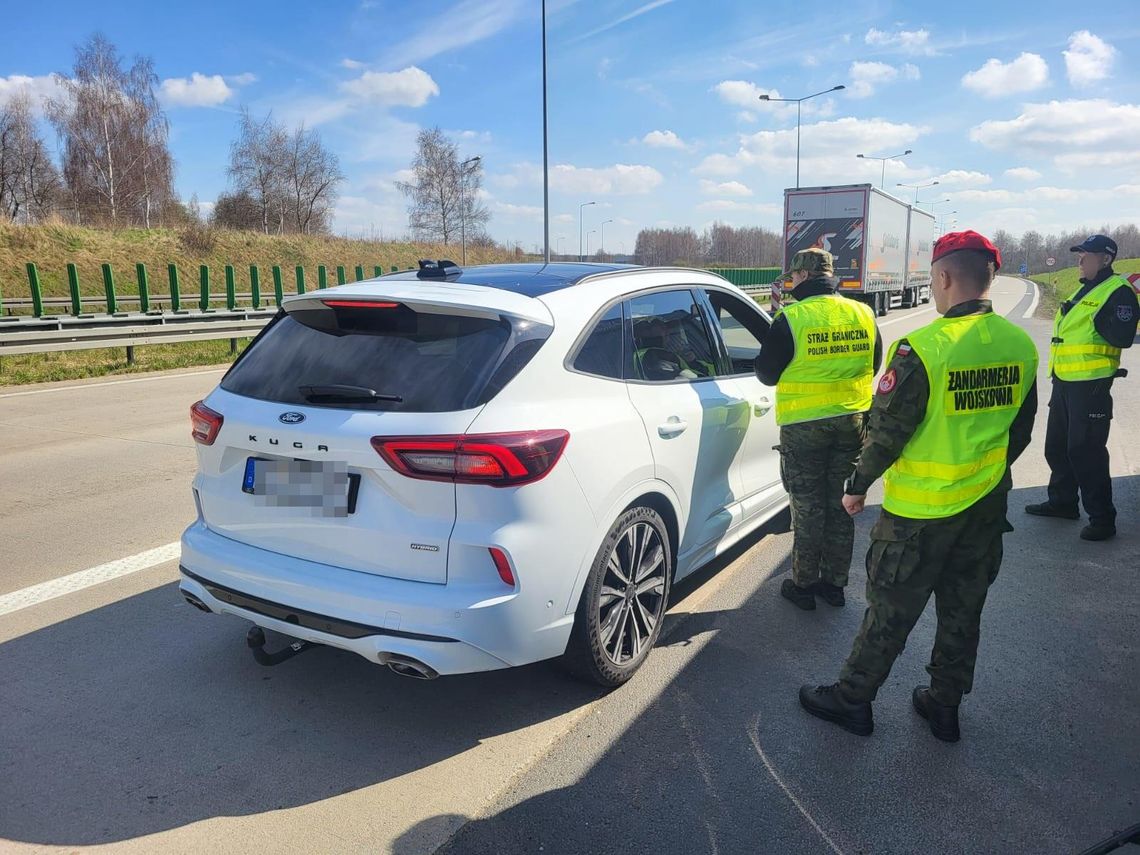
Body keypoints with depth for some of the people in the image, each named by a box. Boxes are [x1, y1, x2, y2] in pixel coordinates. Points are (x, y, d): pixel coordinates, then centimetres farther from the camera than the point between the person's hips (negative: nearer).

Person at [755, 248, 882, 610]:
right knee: (840, 505, 15)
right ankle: (835, 583, 25)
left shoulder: (791, 319, -15)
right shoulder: (863, 314, 2)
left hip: (804, 427, -5)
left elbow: (767, 373, -7)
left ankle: (803, 585, 17)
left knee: (807, 508, 6)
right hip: (853, 421, 5)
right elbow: (873, 365, 14)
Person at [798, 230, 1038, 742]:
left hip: (921, 508, -6)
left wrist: (859, 484, -3)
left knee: (891, 609, 7)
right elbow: (1021, 430, 11)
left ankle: (852, 699, 23)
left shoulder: (923, 348, -22)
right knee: (963, 610, 18)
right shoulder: (1020, 346, -1)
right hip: (987, 506, 6)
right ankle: (944, 706, 33)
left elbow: (887, 431, -18)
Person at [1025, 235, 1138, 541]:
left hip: (1090, 385, -9)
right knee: (1056, 447, 17)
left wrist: (1094, 320, -16)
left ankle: (1102, 518, 4)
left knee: (1086, 452, -6)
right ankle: (1062, 501, 33)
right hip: (1064, 382, 9)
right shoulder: (1084, 290, 18)